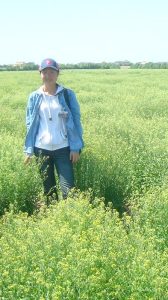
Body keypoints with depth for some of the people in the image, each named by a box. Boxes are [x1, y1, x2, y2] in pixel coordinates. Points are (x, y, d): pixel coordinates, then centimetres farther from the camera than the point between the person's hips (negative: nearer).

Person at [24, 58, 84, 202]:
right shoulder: (34, 97, 4)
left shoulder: (68, 94, -1)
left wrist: (76, 147, -5)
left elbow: (76, 121, 0)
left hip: (63, 148, -2)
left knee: (68, 188, -6)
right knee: (48, 187, 11)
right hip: (42, 148, 2)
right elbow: (30, 124, 8)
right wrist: (29, 150, 3)